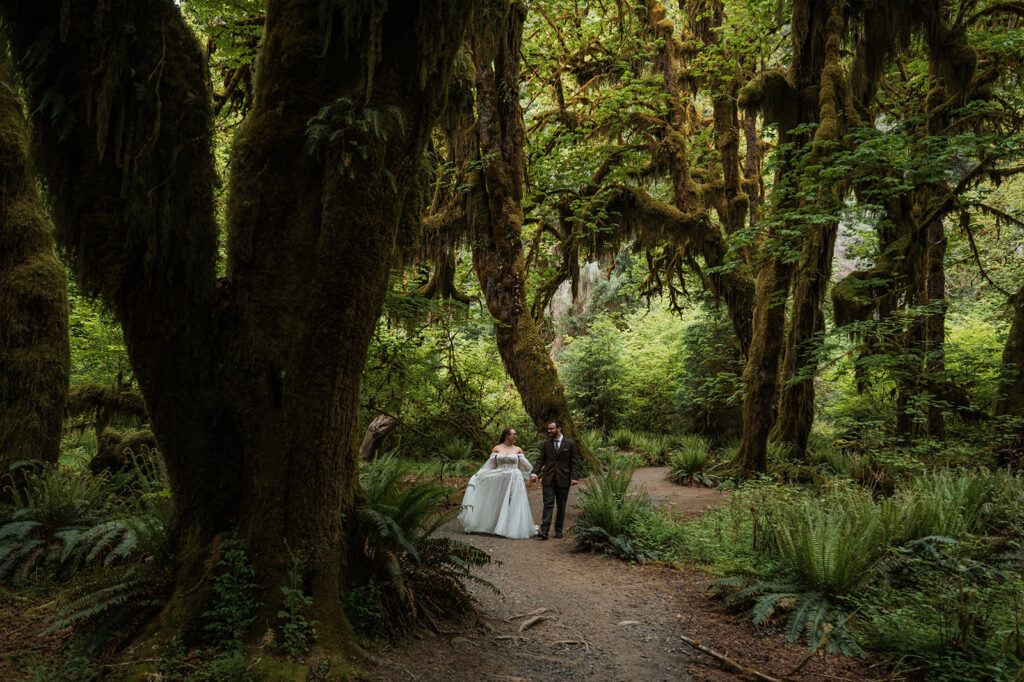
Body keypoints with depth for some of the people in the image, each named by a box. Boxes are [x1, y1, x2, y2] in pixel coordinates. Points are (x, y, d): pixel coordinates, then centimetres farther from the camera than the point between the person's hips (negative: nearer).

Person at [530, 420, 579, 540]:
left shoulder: (570, 443, 1)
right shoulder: (546, 444, 9)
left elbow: (574, 462, 0)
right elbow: (541, 460, 9)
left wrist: (574, 477, -9)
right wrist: (535, 473, -5)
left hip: (563, 480, -1)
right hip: (548, 479, 1)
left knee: (561, 506, 7)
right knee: (548, 504, -7)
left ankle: (558, 530, 18)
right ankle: (544, 531, -12)